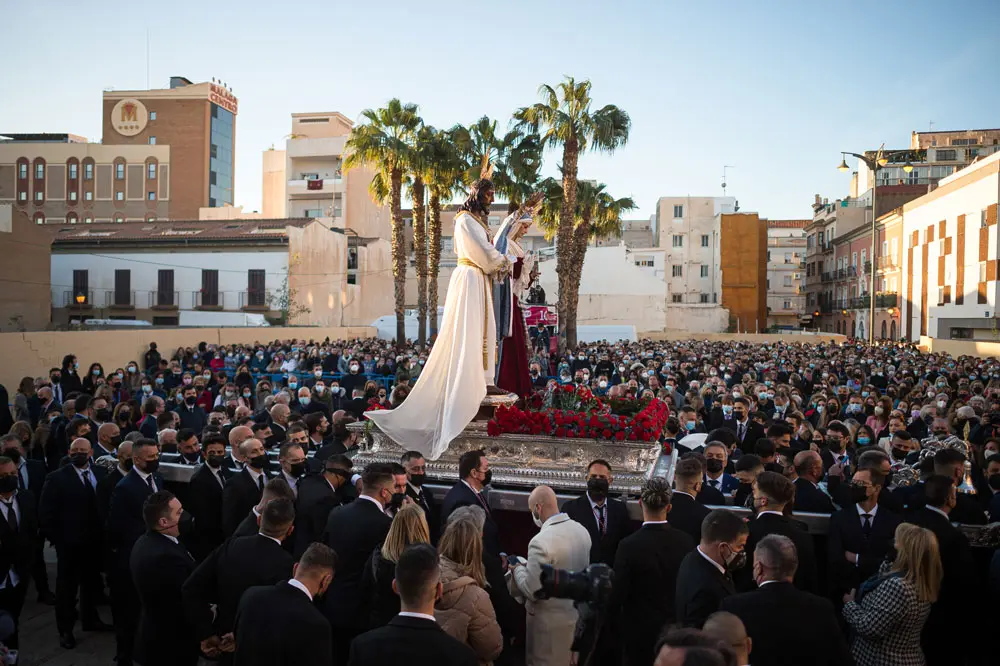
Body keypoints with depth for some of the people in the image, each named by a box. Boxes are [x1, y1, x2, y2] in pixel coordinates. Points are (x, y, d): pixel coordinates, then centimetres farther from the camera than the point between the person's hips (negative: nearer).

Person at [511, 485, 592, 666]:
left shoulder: (541, 542, -29)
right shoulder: (582, 530, -4)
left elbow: (532, 592, -24)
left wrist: (517, 568, -6)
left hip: (549, 620, -7)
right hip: (575, 612, 7)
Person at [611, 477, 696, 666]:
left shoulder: (629, 545, -22)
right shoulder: (686, 542, -12)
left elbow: (618, 594, -16)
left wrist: (616, 617, 3)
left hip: (639, 630, -3)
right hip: (677, 629, 3)